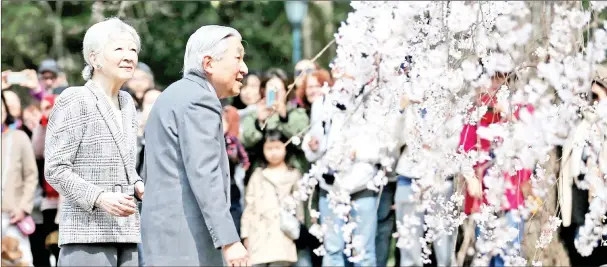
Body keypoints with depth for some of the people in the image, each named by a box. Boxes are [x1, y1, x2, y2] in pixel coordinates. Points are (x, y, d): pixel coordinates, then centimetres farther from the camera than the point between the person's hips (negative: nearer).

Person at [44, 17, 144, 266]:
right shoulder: (75, 101, -7)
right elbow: (55, 169, -10)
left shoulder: (127, 103, 16)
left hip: (126, 234, 8)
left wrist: (138, 186, 5)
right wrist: (100, 198, -21)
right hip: (88, 235, -8)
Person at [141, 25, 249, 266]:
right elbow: (204, 175, -20)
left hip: (164, 233, 10)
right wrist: (229, 240, -24)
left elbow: (149, 172, 25)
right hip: (187, 236, -10)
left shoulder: (173, 95, 21)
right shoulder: (199, 100, -11)